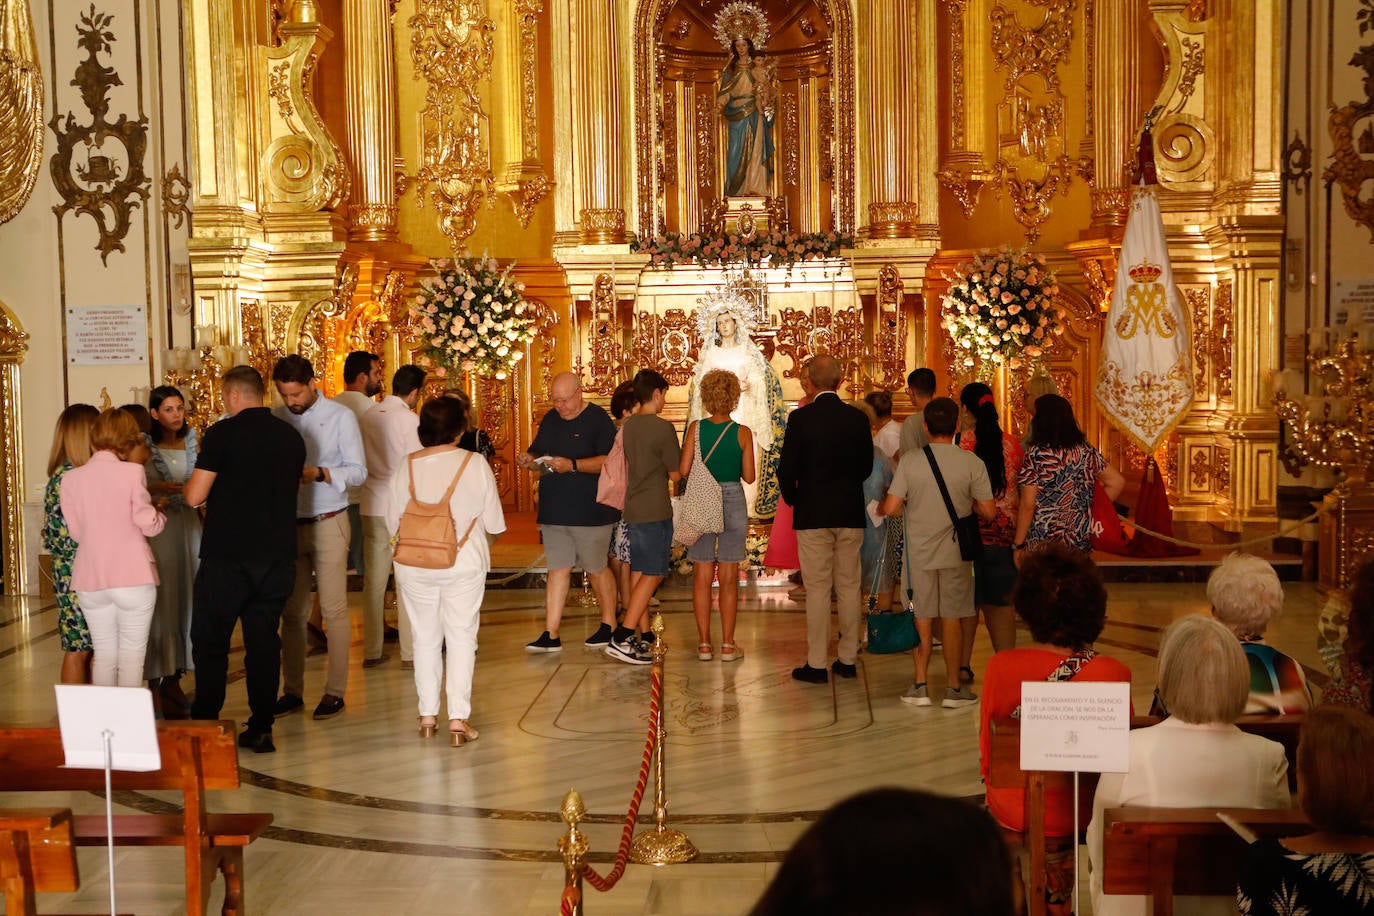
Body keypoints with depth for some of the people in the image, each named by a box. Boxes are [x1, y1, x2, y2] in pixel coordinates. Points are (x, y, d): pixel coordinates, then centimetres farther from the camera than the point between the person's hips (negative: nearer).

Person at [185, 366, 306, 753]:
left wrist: (186, 488, 11)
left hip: (228, 554, -5)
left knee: (210, 640, 7)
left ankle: (204, 725, 10)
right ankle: (261, 728, 10)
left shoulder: (223, 434, -9)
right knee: (264, 640, 9)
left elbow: (195, 496, -11)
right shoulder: (291, 436, 7)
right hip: (278, 554, 5)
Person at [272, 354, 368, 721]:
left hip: (328, 523, -3)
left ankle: (335, 691, 6)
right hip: (288, 523, 4)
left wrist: (318, 473, -22)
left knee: (334, 610, -1)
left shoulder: (340, 416, -4)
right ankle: (292, 690, 15)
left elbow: (358, 471, -7)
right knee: (292, 611, 7)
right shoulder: (276, 418, 6)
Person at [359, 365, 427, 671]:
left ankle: (372, 652, 14)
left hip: (371, 507, 5)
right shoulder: (409, 419, -10)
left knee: (374, 581, 10)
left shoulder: (368, 416, 6)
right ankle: (410, 652, 6)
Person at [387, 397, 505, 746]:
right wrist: (481, 541, 19)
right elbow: (494, 525, -3)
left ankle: (427, 717, 18)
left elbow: (393, 523, 4)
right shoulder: (476, 465, -8)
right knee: (461, 638, 5)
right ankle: (458, 719, 3)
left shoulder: (406, 467, -3)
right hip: (463, 563, -2)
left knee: (425, 639, 13)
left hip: (414, 566, 2)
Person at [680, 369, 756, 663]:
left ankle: (704, 644, 9)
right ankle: (728, 644, 7)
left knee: (702, 577, 8)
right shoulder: (743, 433, -6)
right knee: (729, 579, 6)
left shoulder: (695, 429, -6)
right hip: (733, 502, 0)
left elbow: (683, 470, -8)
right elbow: (749, 476, -4)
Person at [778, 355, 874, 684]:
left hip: (812, 513, -3)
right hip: (851, 514, 3)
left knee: (817, 589, 1)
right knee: (849, 586, 11)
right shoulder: (858, 418, -1)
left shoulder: (800, 418, -10)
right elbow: (867, 466, 7)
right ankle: (848, 659, 17)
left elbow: (787, 469, -9)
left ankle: (817, 663, 4)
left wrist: (792, 499, 9)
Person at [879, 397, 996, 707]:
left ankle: (920, 685, 13)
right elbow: (989, 511, -8)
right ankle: (954, 687, 13)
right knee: (953, 617, 8)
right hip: (955, 552, -1)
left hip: (919, 551, 1)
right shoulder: (971, 463, -8)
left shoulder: (910, 460, -7)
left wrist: (883, 502, 13)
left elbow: (890, 507, -10)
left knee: (922, 617, 10)